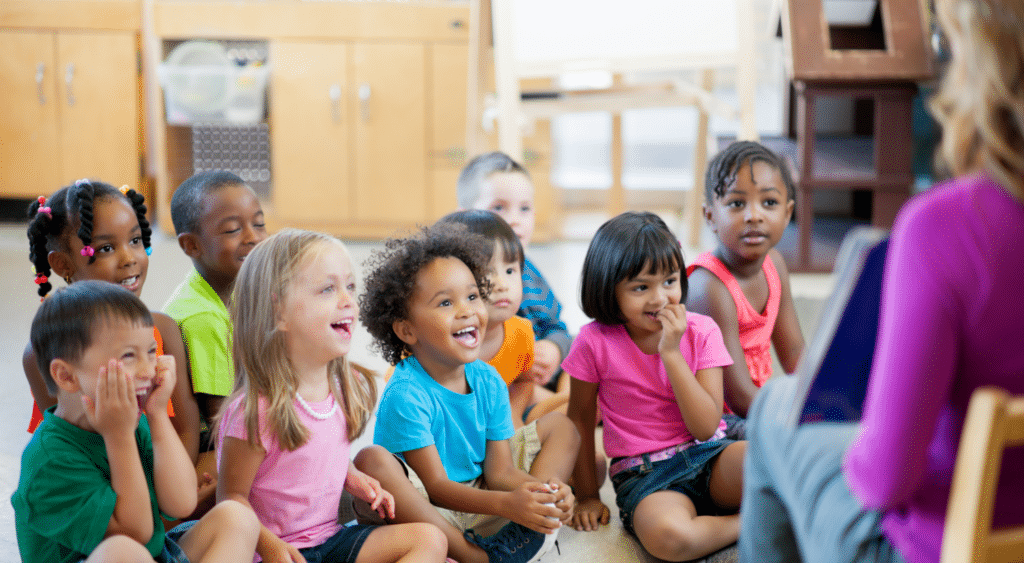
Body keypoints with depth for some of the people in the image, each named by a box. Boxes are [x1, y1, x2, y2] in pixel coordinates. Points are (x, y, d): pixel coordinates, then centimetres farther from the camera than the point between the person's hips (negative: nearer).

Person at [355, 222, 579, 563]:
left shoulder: (488, 381, -2)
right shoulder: (405, 395, -22)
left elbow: (499, 470, -3)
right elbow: (435, 486, -22)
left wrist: (542, 488, -26)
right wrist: (505, 504, -36)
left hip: (479, 492, 7)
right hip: (424, 509, -6)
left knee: (559, 426, 5)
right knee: (371, 461, -36)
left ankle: (525, 533, -21)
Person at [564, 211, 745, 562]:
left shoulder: (701, 332, -1)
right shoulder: (594, 342, -5)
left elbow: (705, 427, -10)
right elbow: (580, 418, 8)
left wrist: (671, 353, -16)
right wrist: (587, 496, 11)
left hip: (708, 455, 1)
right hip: (644, 475, -1)